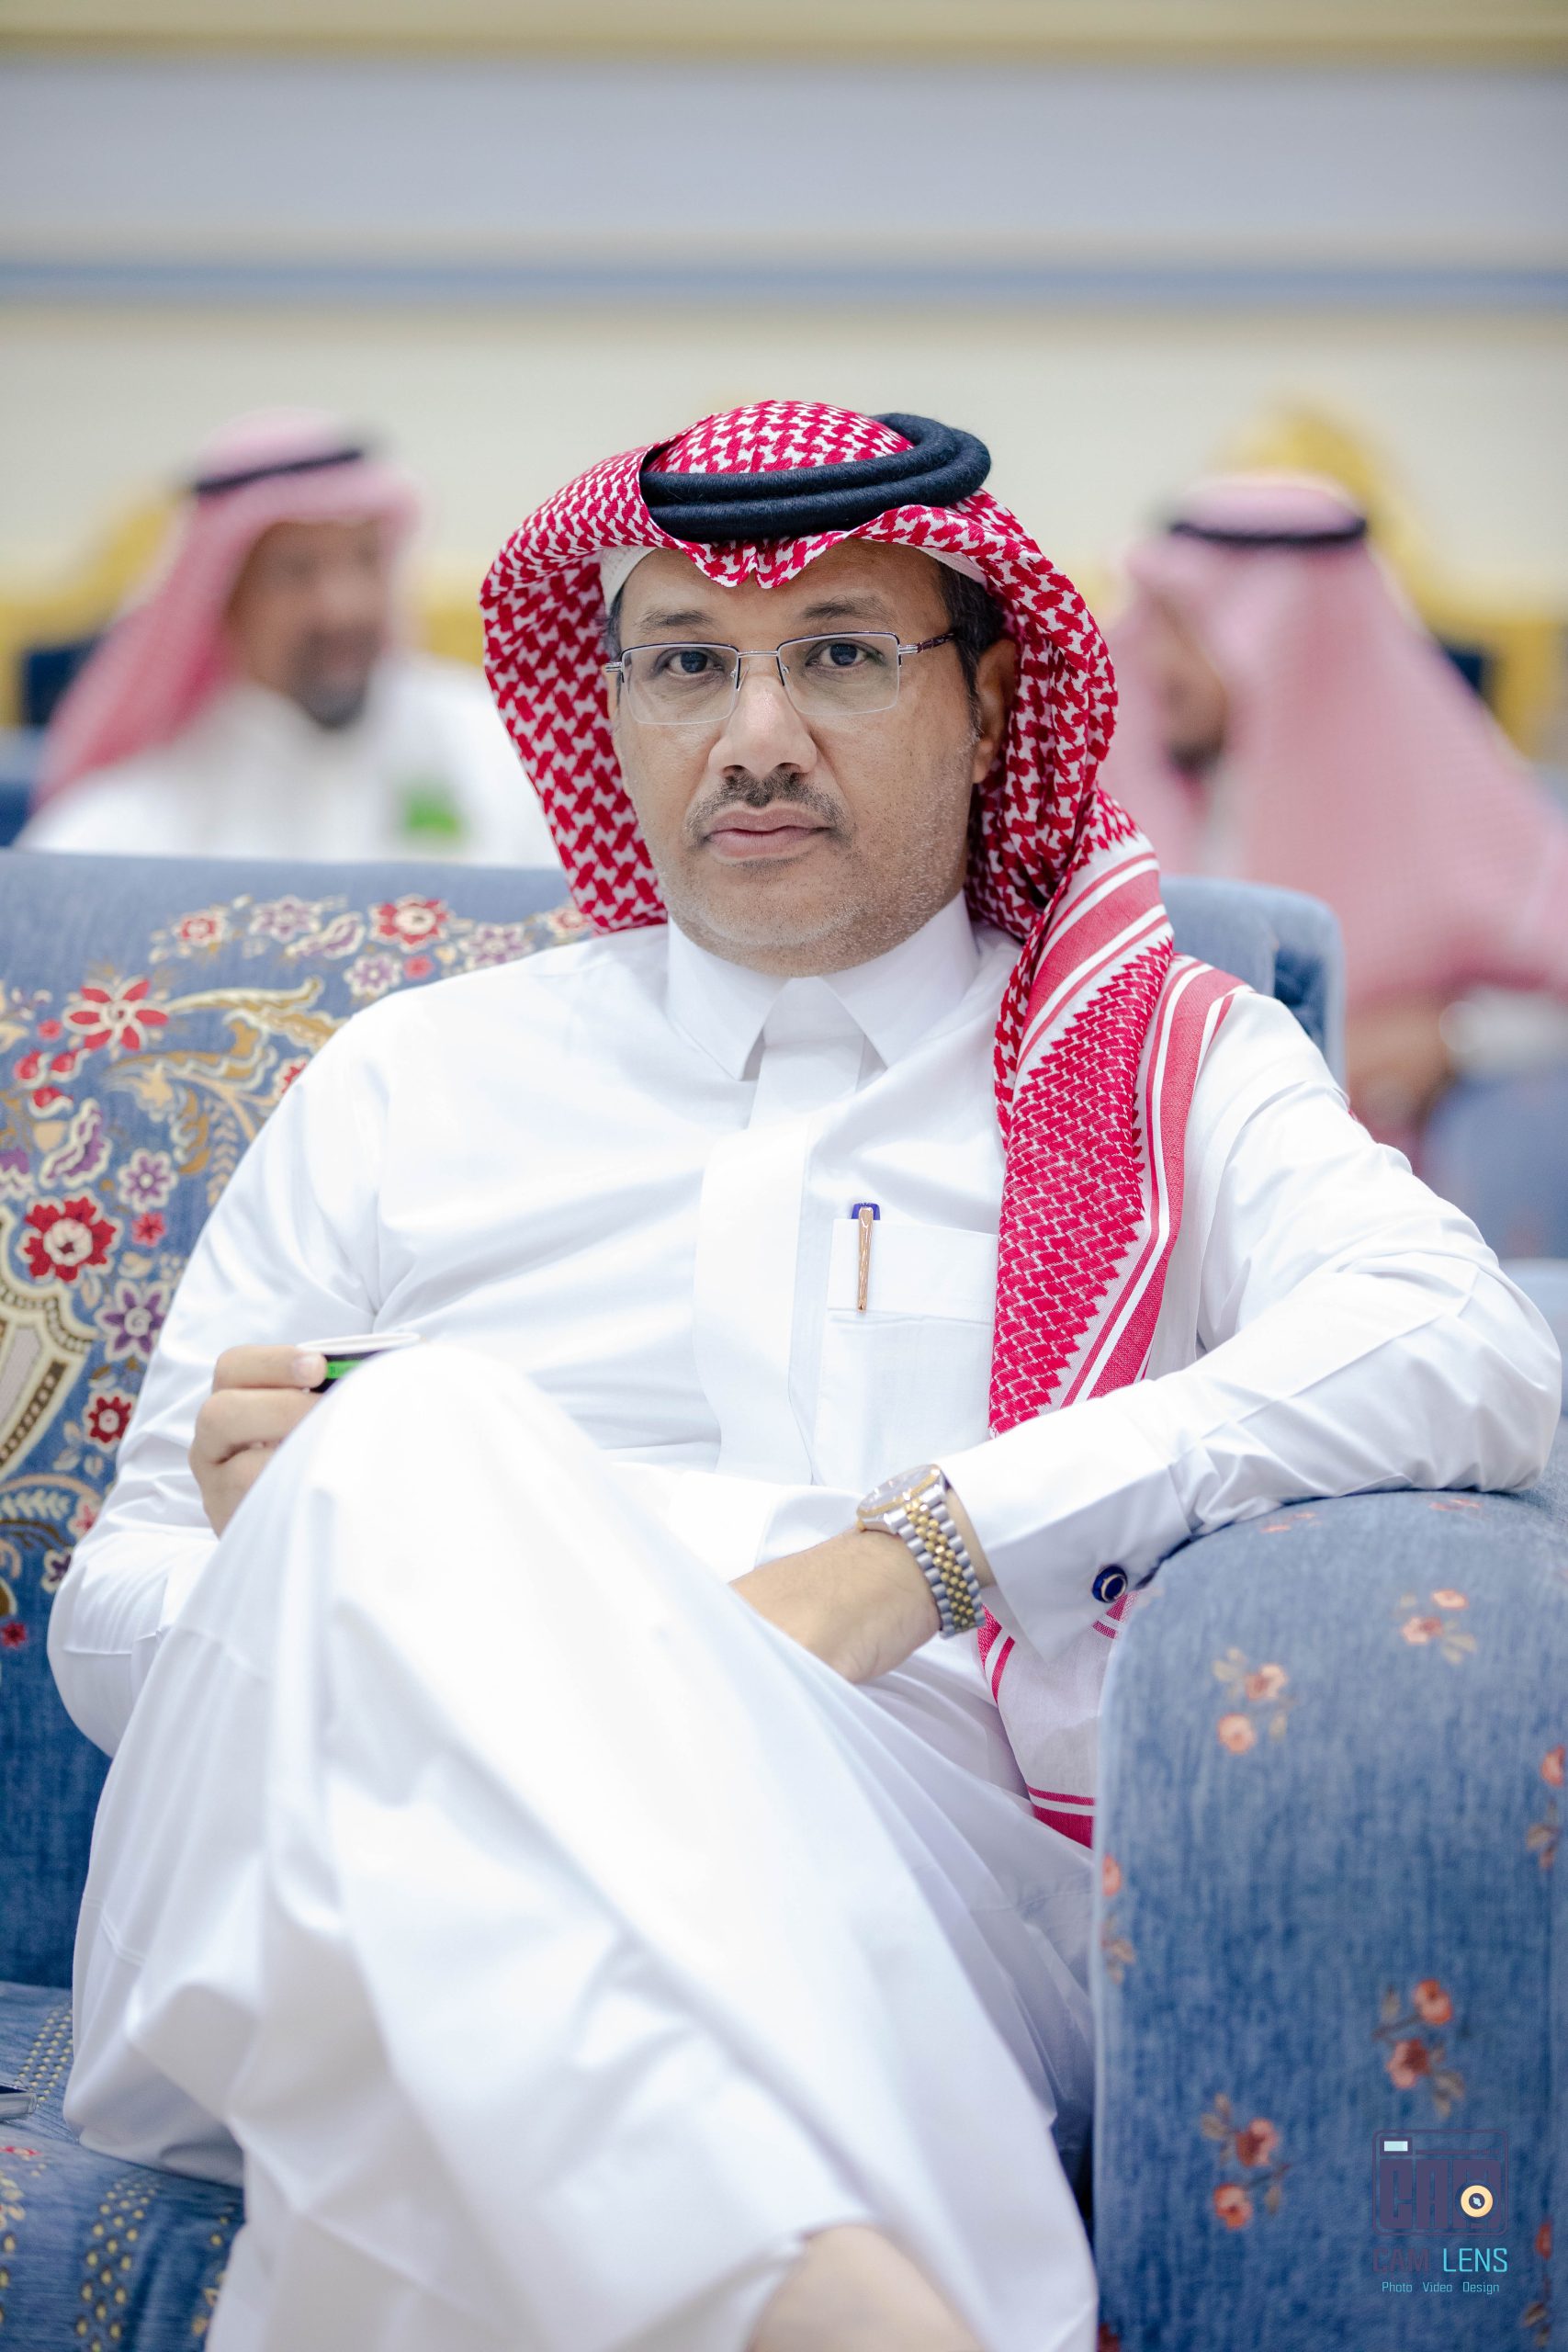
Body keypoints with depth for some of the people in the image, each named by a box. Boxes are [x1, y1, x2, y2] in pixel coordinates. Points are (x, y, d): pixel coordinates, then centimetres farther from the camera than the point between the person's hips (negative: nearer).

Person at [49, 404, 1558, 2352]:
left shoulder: (1175, 1060, 20)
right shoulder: (404, 1084, 25)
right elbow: (113, 1630, 22)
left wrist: (920, 1552, -14)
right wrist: (267, 1557, -5)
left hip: (924, 1896, -2)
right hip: (388, 1903, 3)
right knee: (416, 1447, -33)